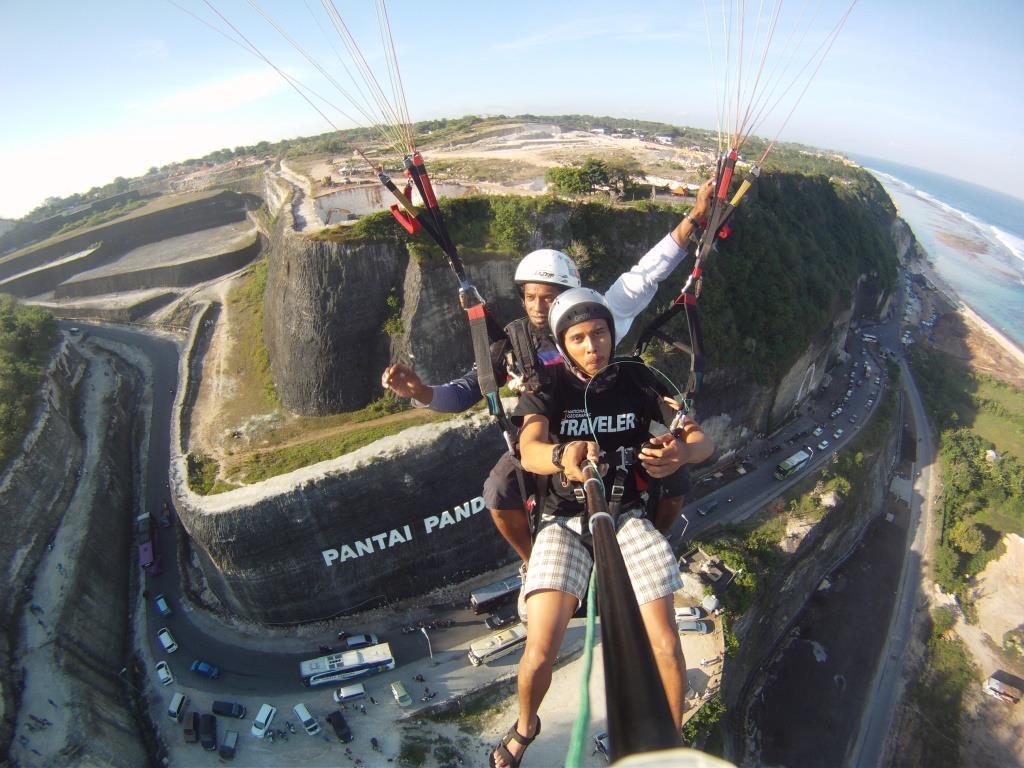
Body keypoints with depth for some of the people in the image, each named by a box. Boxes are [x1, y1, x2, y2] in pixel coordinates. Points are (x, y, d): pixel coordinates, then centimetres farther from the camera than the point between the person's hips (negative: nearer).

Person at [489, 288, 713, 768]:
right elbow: (529, 451, -24)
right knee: (540, 653, -13)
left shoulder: (636, 380, 0)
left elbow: (701, 439, -4)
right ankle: (526, 726, 24)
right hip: (565, 521, -1)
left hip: (626, 516, 2)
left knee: (665, 645, -10)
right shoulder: (549, 388, -5)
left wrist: (681, 451, -29)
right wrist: (563, 455, -48)